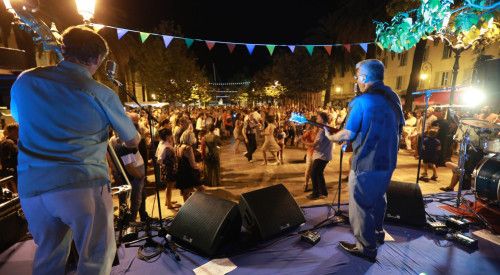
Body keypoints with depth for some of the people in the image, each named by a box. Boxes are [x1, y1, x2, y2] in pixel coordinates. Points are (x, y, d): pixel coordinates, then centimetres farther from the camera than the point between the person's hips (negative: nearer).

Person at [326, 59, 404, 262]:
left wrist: (330, 137, 0)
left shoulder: (362, 102, -19)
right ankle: (377, 232, 44)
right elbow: (399, 127, 16)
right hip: (387, 161, 8)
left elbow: (347, 135, -19)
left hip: (366, 163, -8)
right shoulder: (393, 99, 5)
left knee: (361, 205, 6)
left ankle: (366, 248, 18)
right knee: (378, 198, 25)